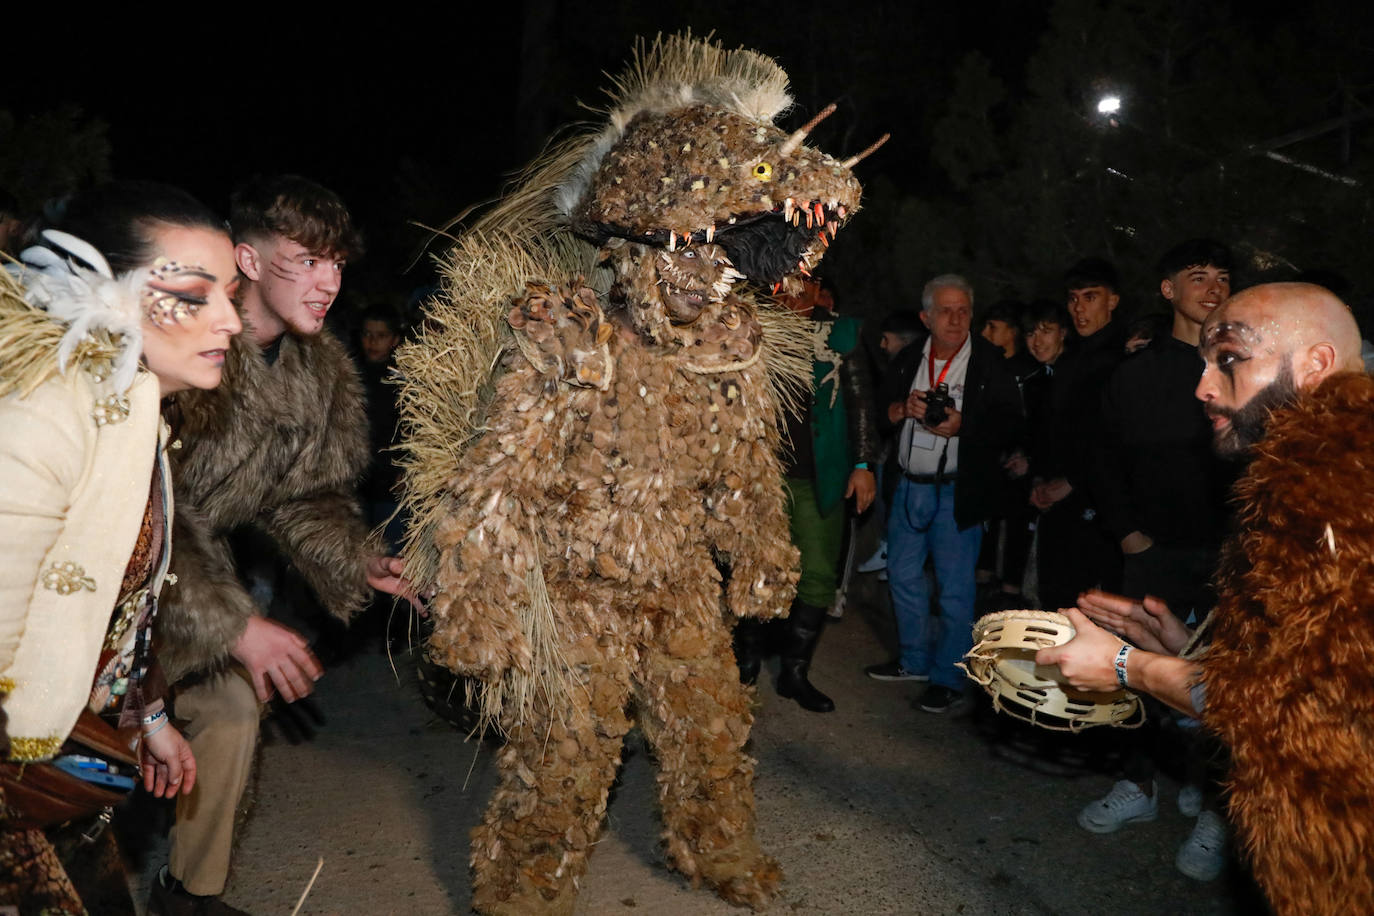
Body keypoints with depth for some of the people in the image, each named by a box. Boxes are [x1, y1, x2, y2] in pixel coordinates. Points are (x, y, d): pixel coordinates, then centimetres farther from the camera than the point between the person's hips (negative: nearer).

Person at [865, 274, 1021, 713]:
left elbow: (1009, 426, -9)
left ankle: (948, 676, 18)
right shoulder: (909, 360, 7)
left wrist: (961, 426, -22)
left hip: (958, 490, -5)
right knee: (903, 575, 15)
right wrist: (903, 408, -10)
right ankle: (915, 659, 33)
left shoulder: (990, 363, -7)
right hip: (909, 486, 5)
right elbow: (882, 414, 11)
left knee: (955, 586, 2)